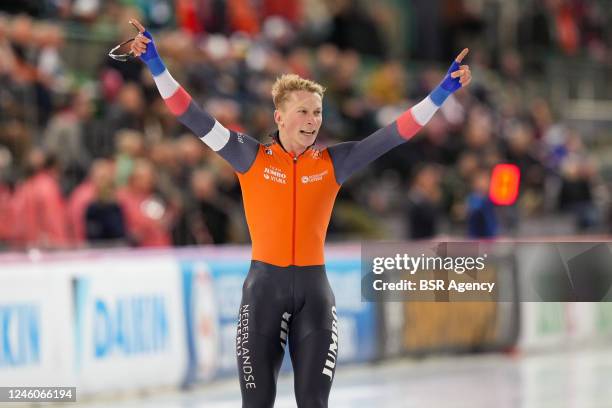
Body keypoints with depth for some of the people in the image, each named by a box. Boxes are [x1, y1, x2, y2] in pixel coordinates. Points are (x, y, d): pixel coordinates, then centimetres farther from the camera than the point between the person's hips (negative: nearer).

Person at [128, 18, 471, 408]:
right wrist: (156, 66, -11)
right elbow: (196, 119, -5)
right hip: (264, 285, -1)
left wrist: (442, 91, -4)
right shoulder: (252, 157, -1)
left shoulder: (333, 163, 3)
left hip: (315, 288, 1)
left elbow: (394, 134, 2)